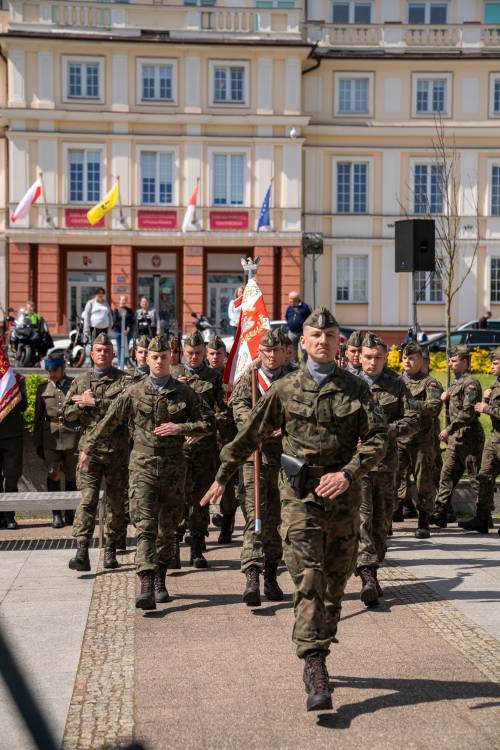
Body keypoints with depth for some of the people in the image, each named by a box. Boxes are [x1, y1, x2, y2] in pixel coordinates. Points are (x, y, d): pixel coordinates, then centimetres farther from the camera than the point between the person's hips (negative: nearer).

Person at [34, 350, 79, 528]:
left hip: (72, 437, -1)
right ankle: (56, 514, 7)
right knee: (53, 476, -1)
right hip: (51, 438, 1)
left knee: (71, 477, 7)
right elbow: (38, 418, 11)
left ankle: (69, 513, 19)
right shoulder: (43, 388, 8)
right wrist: (38, 443, 8)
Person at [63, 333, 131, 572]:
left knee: (117, 501, 6)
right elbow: (67, 413, 11)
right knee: (87, 499, -11)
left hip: (118, 450, -1)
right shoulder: (80, 381, 14)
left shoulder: (124, 380, 4)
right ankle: (82, 552, -15)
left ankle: (111, 551, 19)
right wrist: (81, 405, -8)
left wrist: (95, 402, -15)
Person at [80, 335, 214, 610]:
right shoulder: (133, 393, 3)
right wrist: (89, 450, 18)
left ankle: (160, 580, 27)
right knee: (145, 526, -12)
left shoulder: (184, 392, 4)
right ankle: (146, 588, -19)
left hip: (174, 466, 2)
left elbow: (208, 424, 5)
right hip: (143, 466, -2)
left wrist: (180, 428, -10)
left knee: (168, 527, 10)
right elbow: (109, 423, 12)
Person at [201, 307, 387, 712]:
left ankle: (316, 655, 29)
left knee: (335, 583, 11)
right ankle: (316, 669, -14)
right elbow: (250, 435, 11)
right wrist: (222, 477, 15)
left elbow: (378, 436, -4)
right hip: (299, 495, -2)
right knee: (308, 582, -11)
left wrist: (348, 473, -18)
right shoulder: (286, 389, 4)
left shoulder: (357, 388, 5)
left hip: (343, 495, 2)